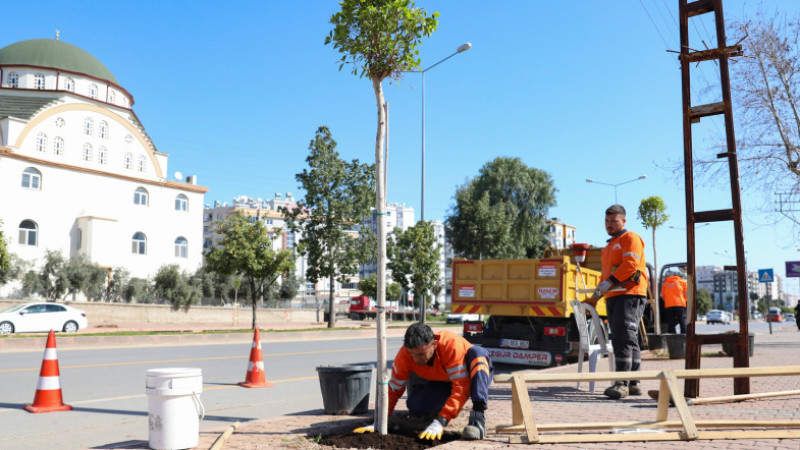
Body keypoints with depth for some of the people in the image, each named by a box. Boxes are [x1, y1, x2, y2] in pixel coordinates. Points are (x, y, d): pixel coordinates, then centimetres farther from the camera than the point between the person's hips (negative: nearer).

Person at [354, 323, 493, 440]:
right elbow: (394, 390, -14)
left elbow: (461, 387, -38)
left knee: (477, 351, -36)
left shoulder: (452, 345, -37)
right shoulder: (404, 355, -24)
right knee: (415, 406, -26)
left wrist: (440, 422, -45)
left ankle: (478, 418, -40)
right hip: (441, 384, 4)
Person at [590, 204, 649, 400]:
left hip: (630, 295, -9)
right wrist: (599, 290, 17)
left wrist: (609, 282, -20)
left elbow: (631, 265, -16)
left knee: (623, 338, -16)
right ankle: (633, 383, 14)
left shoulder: (631, 239, -1)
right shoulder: (609, 246, 27)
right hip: (613, 297, 9)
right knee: (629, 340, 10)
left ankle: (622, 383, -19)